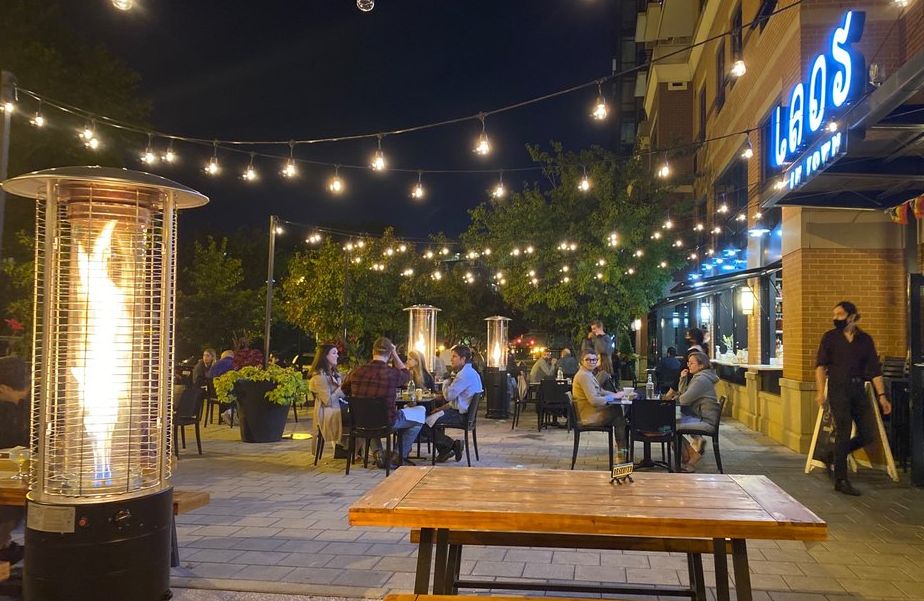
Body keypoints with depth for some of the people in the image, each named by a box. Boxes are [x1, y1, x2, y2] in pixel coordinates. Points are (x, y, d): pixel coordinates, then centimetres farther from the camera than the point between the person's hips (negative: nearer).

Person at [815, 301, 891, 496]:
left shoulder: (865, 339, 8)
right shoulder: (830, 337, 3)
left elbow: (874, 370, 7)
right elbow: (820, 365, -2)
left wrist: (881, 395, 1)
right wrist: (820, 391, -13)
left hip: (859, 391, 3)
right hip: (838, 390, -3)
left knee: (866, 436, 2)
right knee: (843, 434, -7)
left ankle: (835, 456, 26)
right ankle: (841, 480, 0)